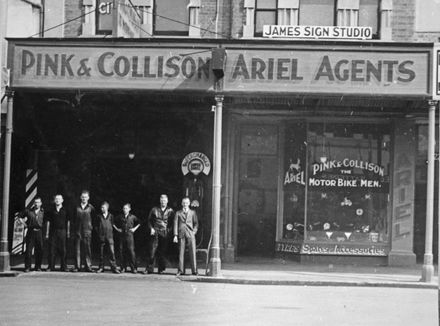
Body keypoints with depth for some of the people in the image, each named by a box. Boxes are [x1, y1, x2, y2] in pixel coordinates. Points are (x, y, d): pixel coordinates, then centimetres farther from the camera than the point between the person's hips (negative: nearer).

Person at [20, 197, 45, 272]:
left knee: (39, 250, 1)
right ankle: (27, 267, 2)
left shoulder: (43, 212, 7)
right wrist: (24, 224, 8)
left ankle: (38, 267, 11)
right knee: (28, 250, -3)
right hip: (30, 232, 0)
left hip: (39, 232, 0)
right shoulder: (28, 211, 8)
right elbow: (20, 217, 19)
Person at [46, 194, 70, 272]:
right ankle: (51, 267, 2)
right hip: (53, 231, 1)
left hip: (62, 231, -1)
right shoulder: (51, 210, 8)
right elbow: (48, 222, 10)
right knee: (52, 249, -1)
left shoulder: (65, 210, 6)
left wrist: (68, 232, 3)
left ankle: (63, 267, 4)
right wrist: (47, 232, 5)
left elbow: (68, 222, 8)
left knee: (62, 250, -1)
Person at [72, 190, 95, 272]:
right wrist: (74, 228, 7)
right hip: (78, 230, 2)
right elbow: (74, 218, 14)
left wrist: (91, 226, 1)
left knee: (87, 249, -3)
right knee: (77, 248, 1)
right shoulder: (77, 207, 9)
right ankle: (77, 266, 3)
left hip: (87, 230, -2)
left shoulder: (91, 207, 4)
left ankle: (88, 266, -1)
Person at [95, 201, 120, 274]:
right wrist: (99, 233, 4)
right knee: (101, 252, 3)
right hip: (101, 237, 1)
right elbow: (96, 226, 13)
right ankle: (101, 267, 10)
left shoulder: (110, 216, 7)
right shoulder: (99, 216, 7)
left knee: (111, 252, -8)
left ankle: (114, 267, -8)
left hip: (109, 236, -1)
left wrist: (110, 233, 8)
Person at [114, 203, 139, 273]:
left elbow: (139, 223, 17)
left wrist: (134, 229, 6)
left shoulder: (132, 217, 5)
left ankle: (134, 268, -5)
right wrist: (117, 229, 7)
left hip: (130, 236, -2)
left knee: (131, 251, -9)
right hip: (122, 235, 2)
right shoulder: (120, 217, 9)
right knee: (122, 251, 0)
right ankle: (123, 267, 8)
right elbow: (114, 224, 20)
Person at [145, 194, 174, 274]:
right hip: (155, 232, 0)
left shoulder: (170, 211, 7)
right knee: (152, 251, -6)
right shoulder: (154, 210, 9)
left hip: (164, 234, 0)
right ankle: (149, 268, -3)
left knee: (162, 252, 1)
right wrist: (151, 228, -1)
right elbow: (149, 220, 13)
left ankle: (161, 269, 9)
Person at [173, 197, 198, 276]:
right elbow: (175, 224, 7)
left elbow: (196, 223, 15)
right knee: (181, 253, -1)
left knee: (192, 252, -7)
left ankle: (194, 270, -5)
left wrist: (194, 231, -1)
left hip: (190, 234, 0)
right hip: (181, 234, 0)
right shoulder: (178, 213, 13)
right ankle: (181, 271, 3)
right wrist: (175, 235, -2)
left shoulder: (193, 212, 15)